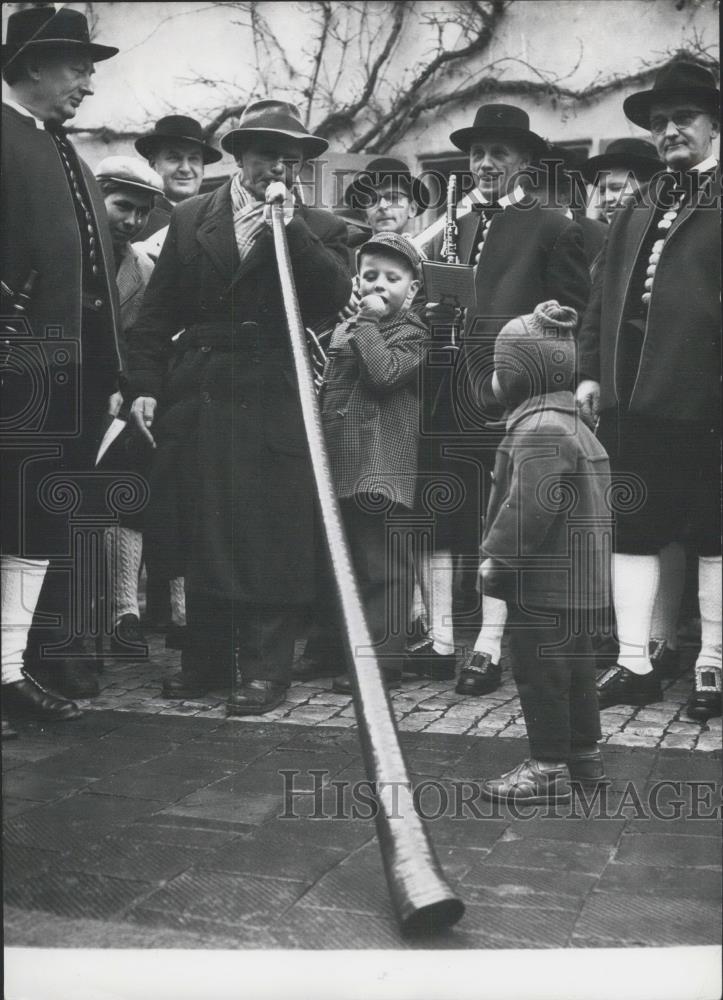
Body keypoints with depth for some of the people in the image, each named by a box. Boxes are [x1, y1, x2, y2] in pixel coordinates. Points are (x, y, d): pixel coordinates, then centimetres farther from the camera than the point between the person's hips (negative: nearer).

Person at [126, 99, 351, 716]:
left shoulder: (318, 230, 6)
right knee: (197, 535, 9)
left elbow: (335, 299, -11)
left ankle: (265, 669, 7)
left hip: (272, 404, -3)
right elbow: (158, 313, 10)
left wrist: (290, 226, -13)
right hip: (196, 398, 3)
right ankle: (206, 659, 22)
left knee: (269, 537, -3)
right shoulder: (191, 219, 12)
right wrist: (145, 385, 1)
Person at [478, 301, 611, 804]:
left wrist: (497, 557, -16)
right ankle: (585, 753, 31)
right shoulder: (569, 424, 14)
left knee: (541, 672, -1)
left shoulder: (539, 431, -20)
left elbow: (530, 508, -27)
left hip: (546, 584, -10)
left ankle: (549, 767, 8)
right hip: (577, 580, 10)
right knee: (574, 664, 19)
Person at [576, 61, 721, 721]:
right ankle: (634, 665, 16)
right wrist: (590, 371, 8)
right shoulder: (637, 209, 20)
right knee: (632, 530, 8)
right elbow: (603, 296, 17)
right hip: (629, 399, 6)